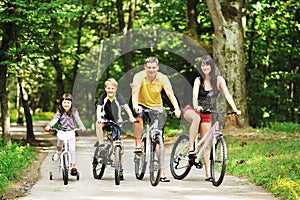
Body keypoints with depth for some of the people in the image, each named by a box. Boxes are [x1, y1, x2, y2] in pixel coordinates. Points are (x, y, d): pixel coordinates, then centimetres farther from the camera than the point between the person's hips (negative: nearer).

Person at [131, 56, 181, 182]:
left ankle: (161, 172, -5)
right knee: (138, 115, -38)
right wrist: (135, 105, -51)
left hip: (157, 108, 1)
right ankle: (138, 145, -23)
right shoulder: (139, 76, -15)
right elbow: (135, 92, -30)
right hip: (142, 105, -1)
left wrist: (177, 109, -38)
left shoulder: (162, 78, -10)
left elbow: (170, 94, -21)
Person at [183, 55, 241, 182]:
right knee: (196, 118, -39)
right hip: (192, 110, -2)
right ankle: (191, 148, -36)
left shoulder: (218, 80, -6)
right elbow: (195, 94, -28)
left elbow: (227, 95, -14)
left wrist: (235, 109, -27)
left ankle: (207, 174, 0)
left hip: (207, 114, 2)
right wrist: (196, 106, -48)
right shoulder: (198, 80, -12)